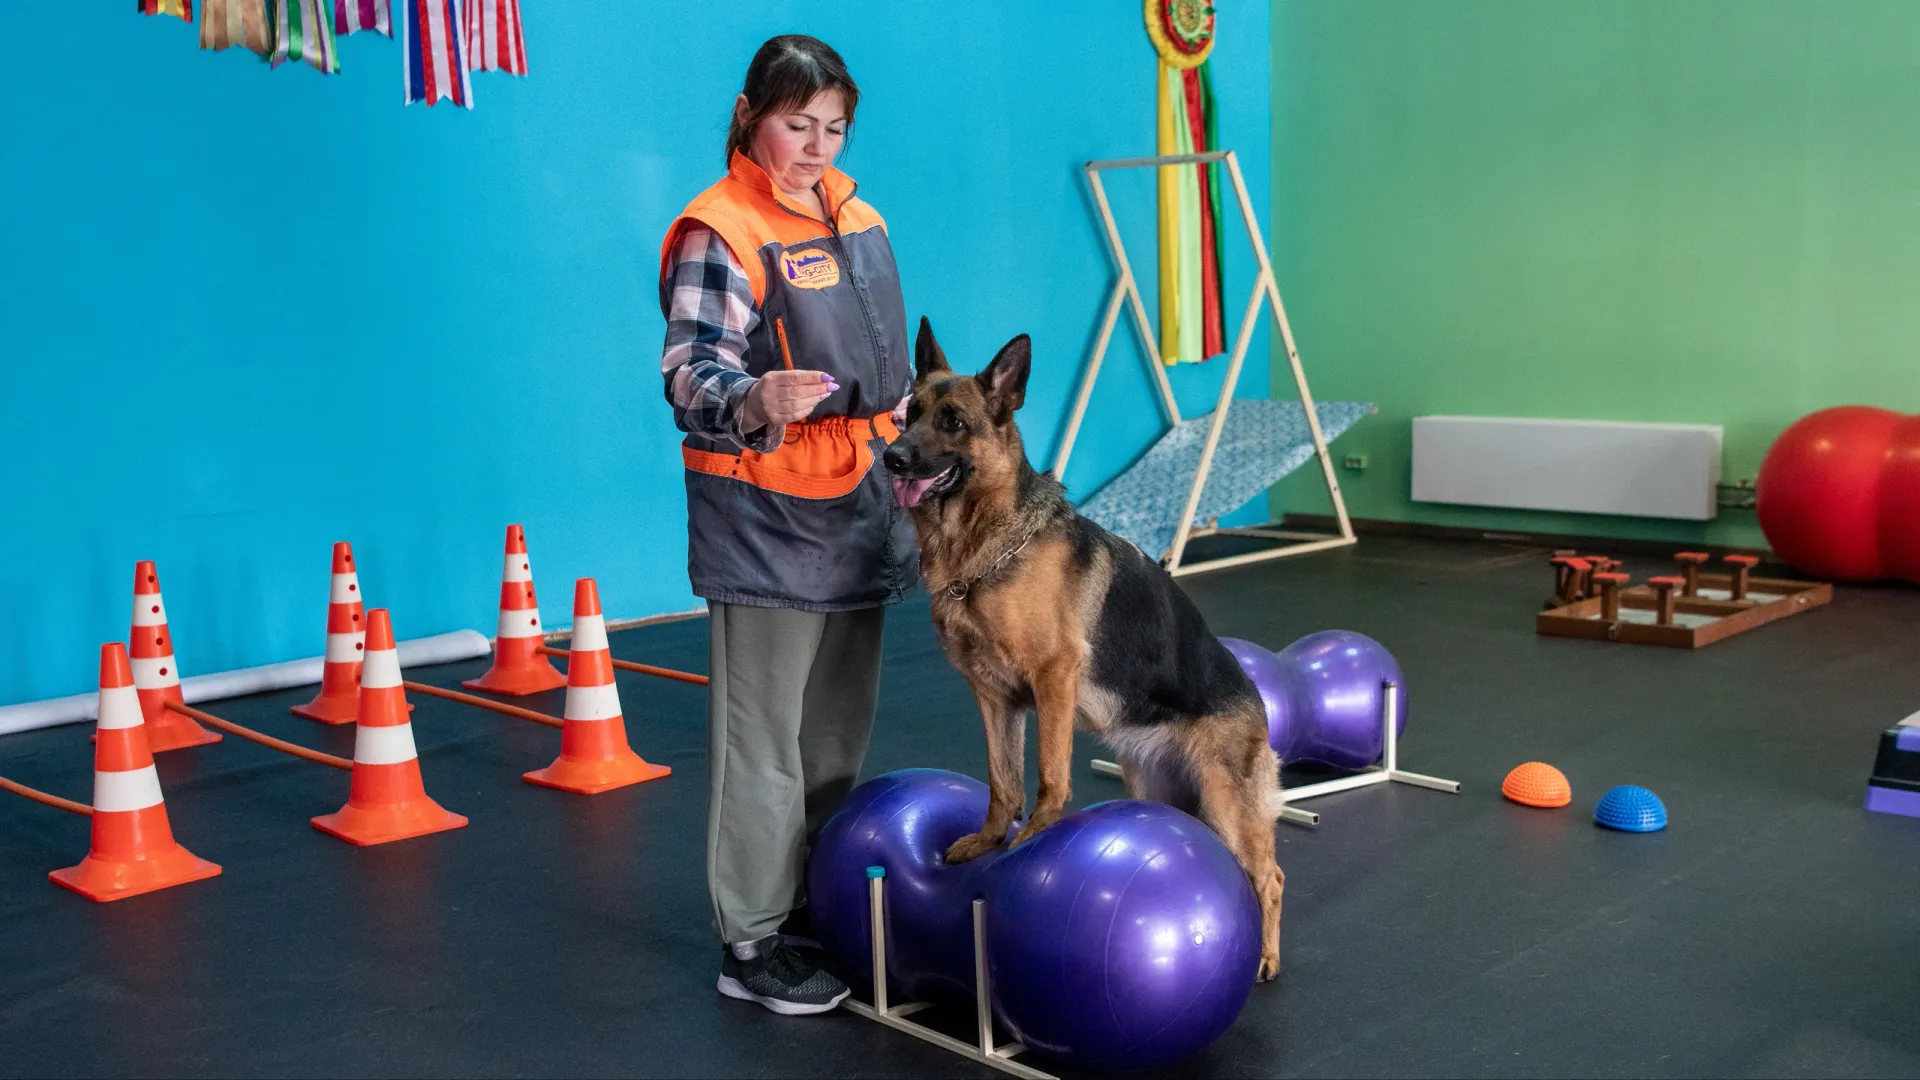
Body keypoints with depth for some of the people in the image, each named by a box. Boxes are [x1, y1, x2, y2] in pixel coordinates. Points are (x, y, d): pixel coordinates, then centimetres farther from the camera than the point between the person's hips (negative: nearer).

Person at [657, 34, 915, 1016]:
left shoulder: (858, 221, 14)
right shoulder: (718, 232, -11)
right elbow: (693, 376, -19)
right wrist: (756, 400, -39)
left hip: (857, 509, 8)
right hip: (766, 520, -8)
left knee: (838, 732, 14)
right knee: (764, 740, -2)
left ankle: (818, 909, 29)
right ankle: (752, 943, 9)